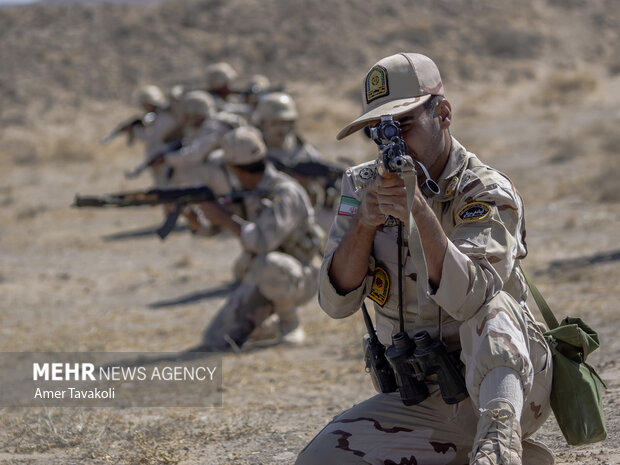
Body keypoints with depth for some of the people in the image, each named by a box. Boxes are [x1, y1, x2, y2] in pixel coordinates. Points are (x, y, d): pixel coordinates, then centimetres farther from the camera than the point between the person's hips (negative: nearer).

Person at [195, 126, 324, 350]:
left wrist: (225, 219, -25)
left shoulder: (284, 193, -24)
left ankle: (289, 322, -16)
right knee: (214, 343, -10)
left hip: (297, 279, -7)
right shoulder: (250, 191, 3)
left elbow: (262, 241, -37)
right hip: (258, 281, 7)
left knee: (267, 263, -43)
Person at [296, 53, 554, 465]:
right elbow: (336, 302, -9)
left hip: (502, 384, -6)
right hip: (422, 403, 6)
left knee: (492, 308, -34)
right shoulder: (362, 187, 1)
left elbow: (468, 299, -32)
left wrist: (419, 213, -45)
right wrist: (364, 224, -26)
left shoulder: (488, 193, -15)